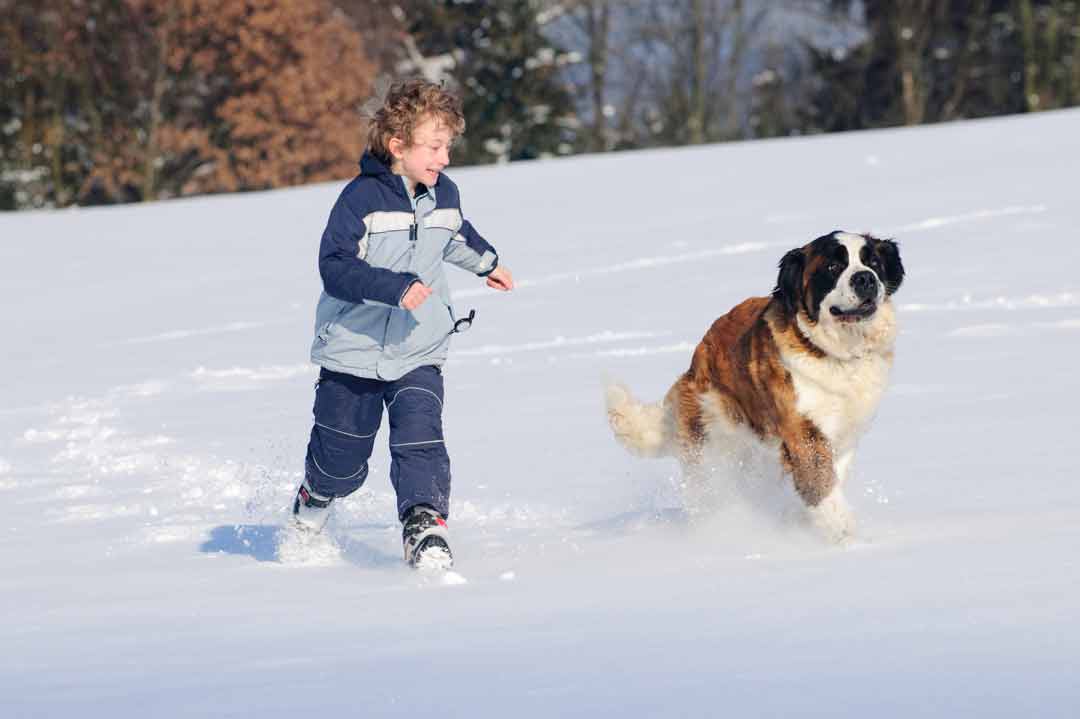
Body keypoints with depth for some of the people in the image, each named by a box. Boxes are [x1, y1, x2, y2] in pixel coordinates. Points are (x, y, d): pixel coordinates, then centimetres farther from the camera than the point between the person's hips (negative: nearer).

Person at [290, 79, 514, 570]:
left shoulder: (444, 195, 2)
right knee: (340, 461, 12)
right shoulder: (362, 198, -18)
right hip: (353, 350, -3)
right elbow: (335, 267, -25)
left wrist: (486, 262, 41)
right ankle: (310, 510, 41)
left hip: (418, 352, 3)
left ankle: (425, 529, -19)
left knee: (420, 444, -19)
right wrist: (394, 286, -36)